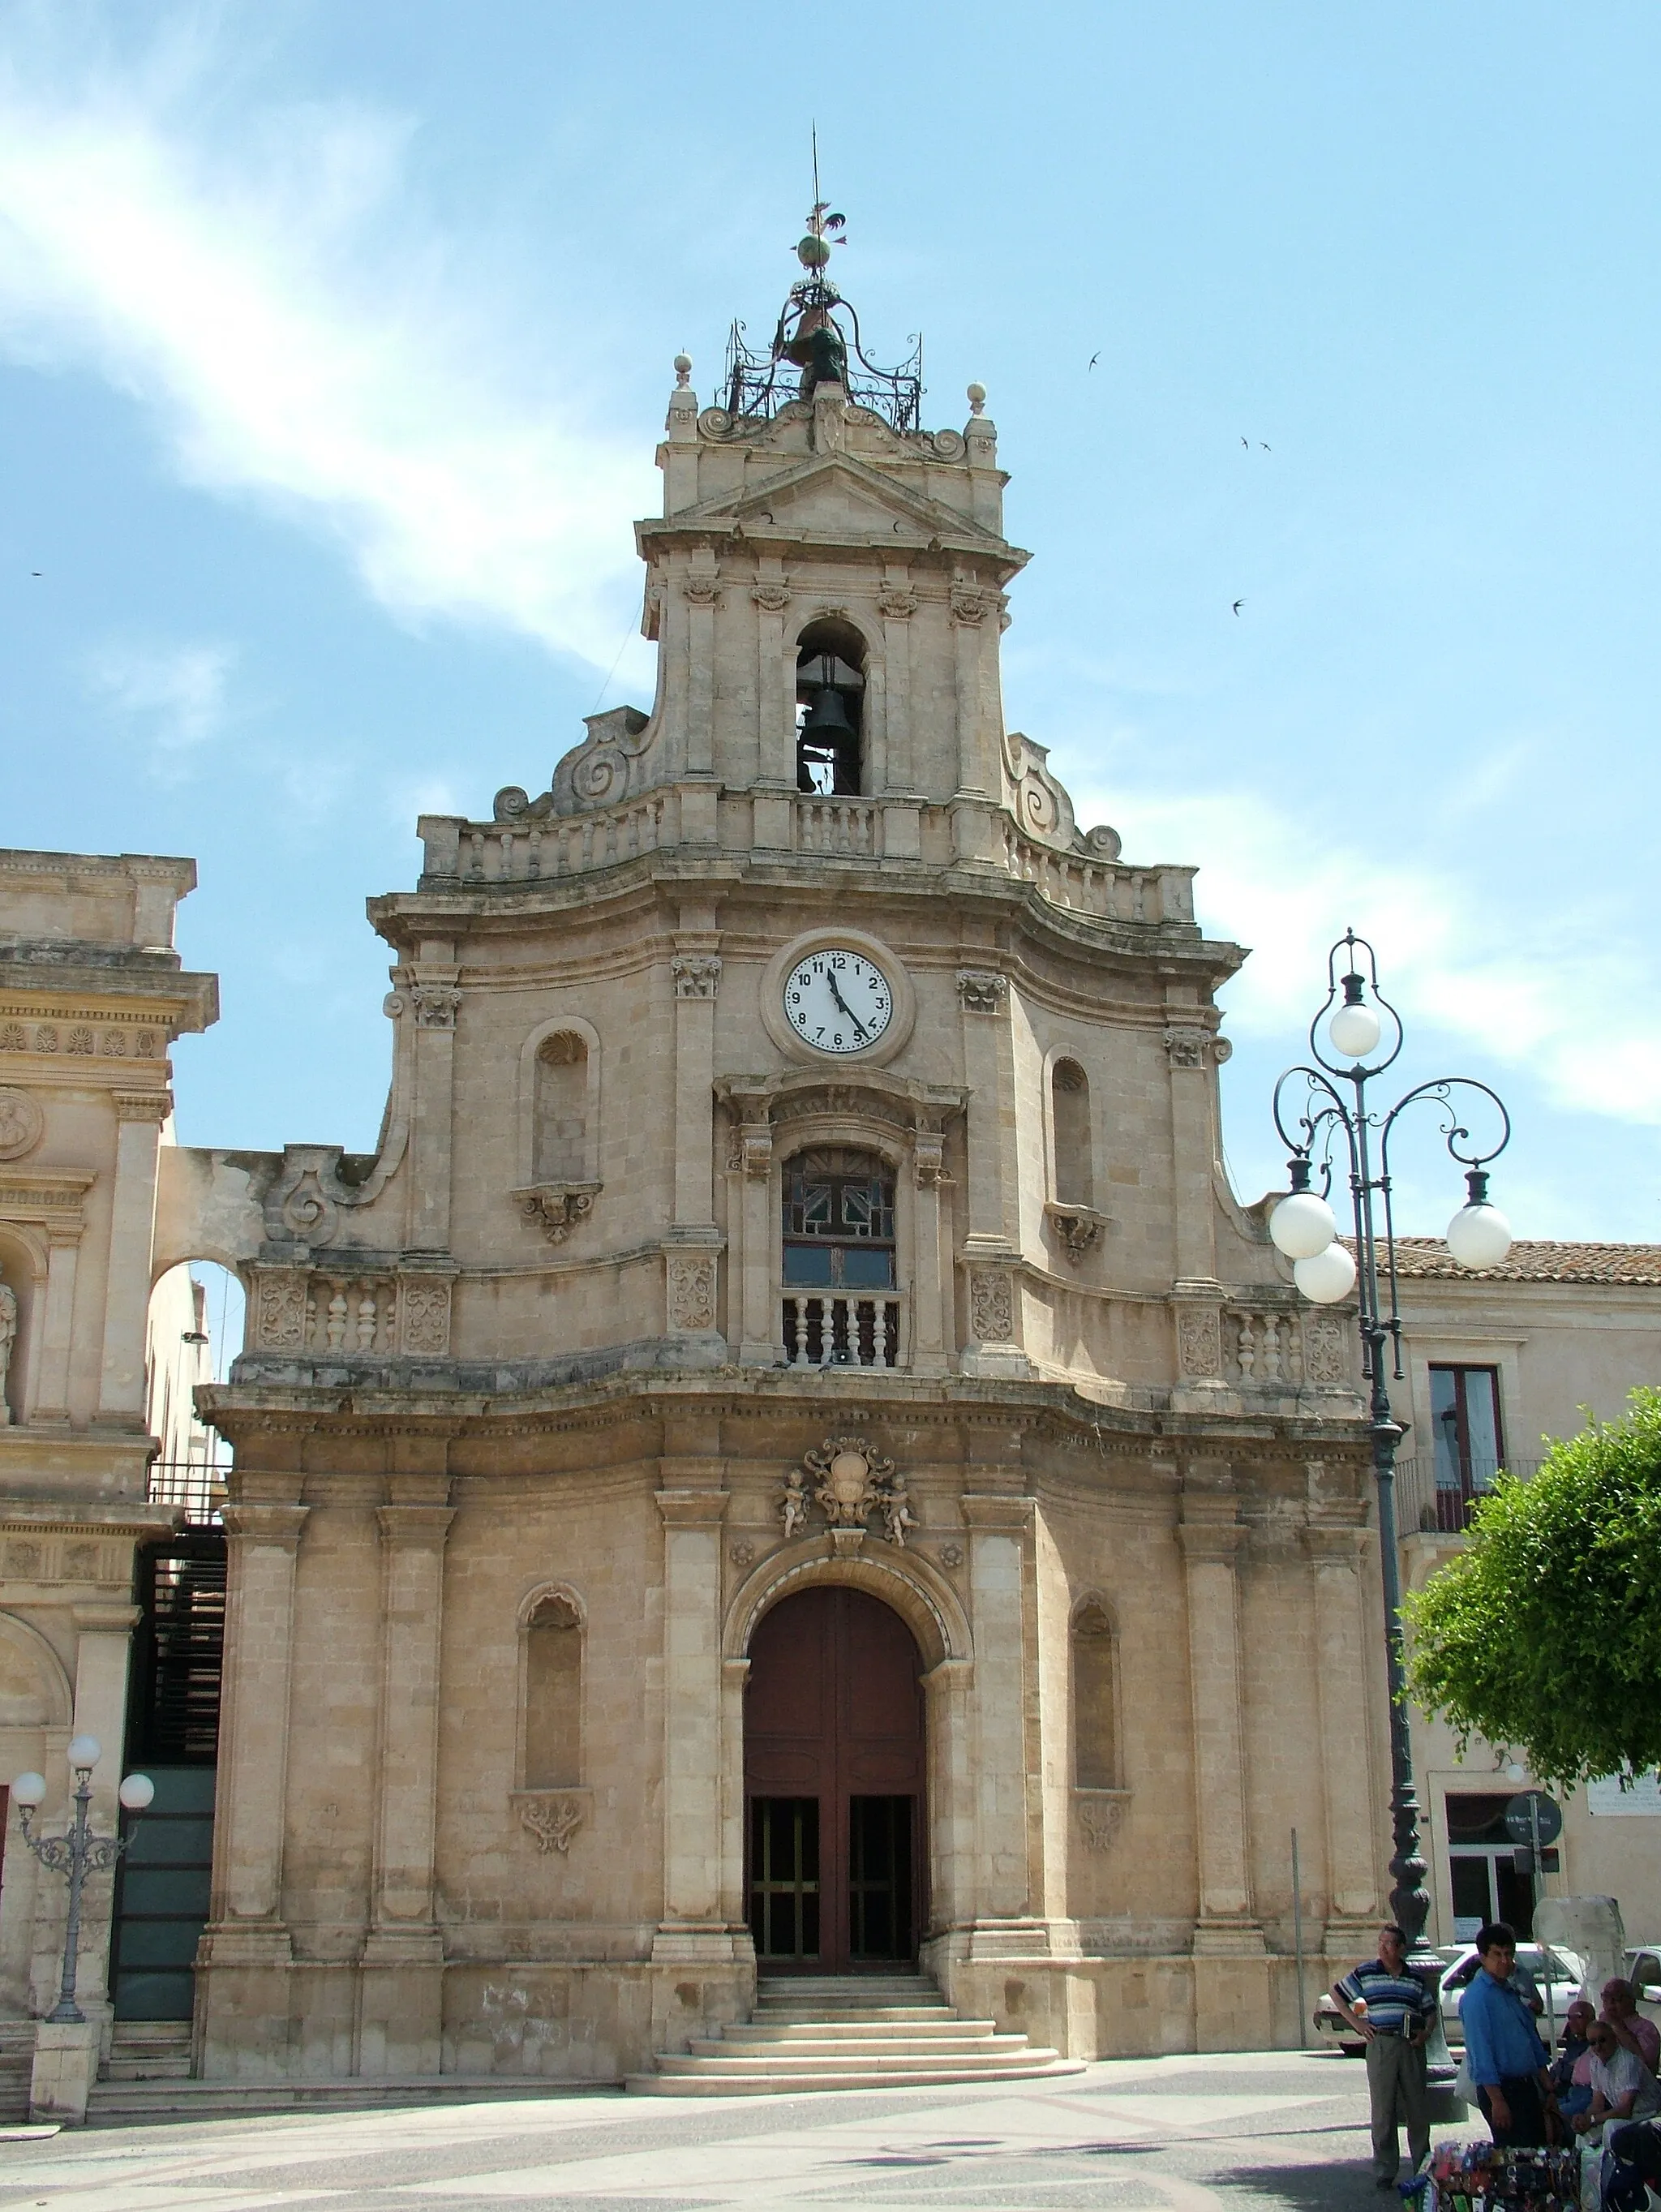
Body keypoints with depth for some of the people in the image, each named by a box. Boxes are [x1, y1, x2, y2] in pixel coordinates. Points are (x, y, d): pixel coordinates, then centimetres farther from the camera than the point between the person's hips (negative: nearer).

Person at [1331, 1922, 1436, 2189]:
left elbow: (1430, 2010, 21)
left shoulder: (1415, 1978, 10)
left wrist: (1425, 2032, 3)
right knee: (1383, 2110, -2)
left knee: (1419, 2109, 6)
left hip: (1412, 2046, 2)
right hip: (1380, 2045, -2)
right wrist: (1356, 2022, 3)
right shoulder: (1365, 1973, 3)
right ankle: (1384, 2172, 3)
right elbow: (1337, 1992, 11)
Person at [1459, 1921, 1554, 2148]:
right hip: (1502, 2089, -9)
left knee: (1538, 2150, 12)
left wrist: (1547, 2087, 16)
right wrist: (1497, 2101, -21)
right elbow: (1481, 2053, -18)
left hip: (1527, 2085, 9)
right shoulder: (1477, 1997, -14)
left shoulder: (1510, 1992, 13)